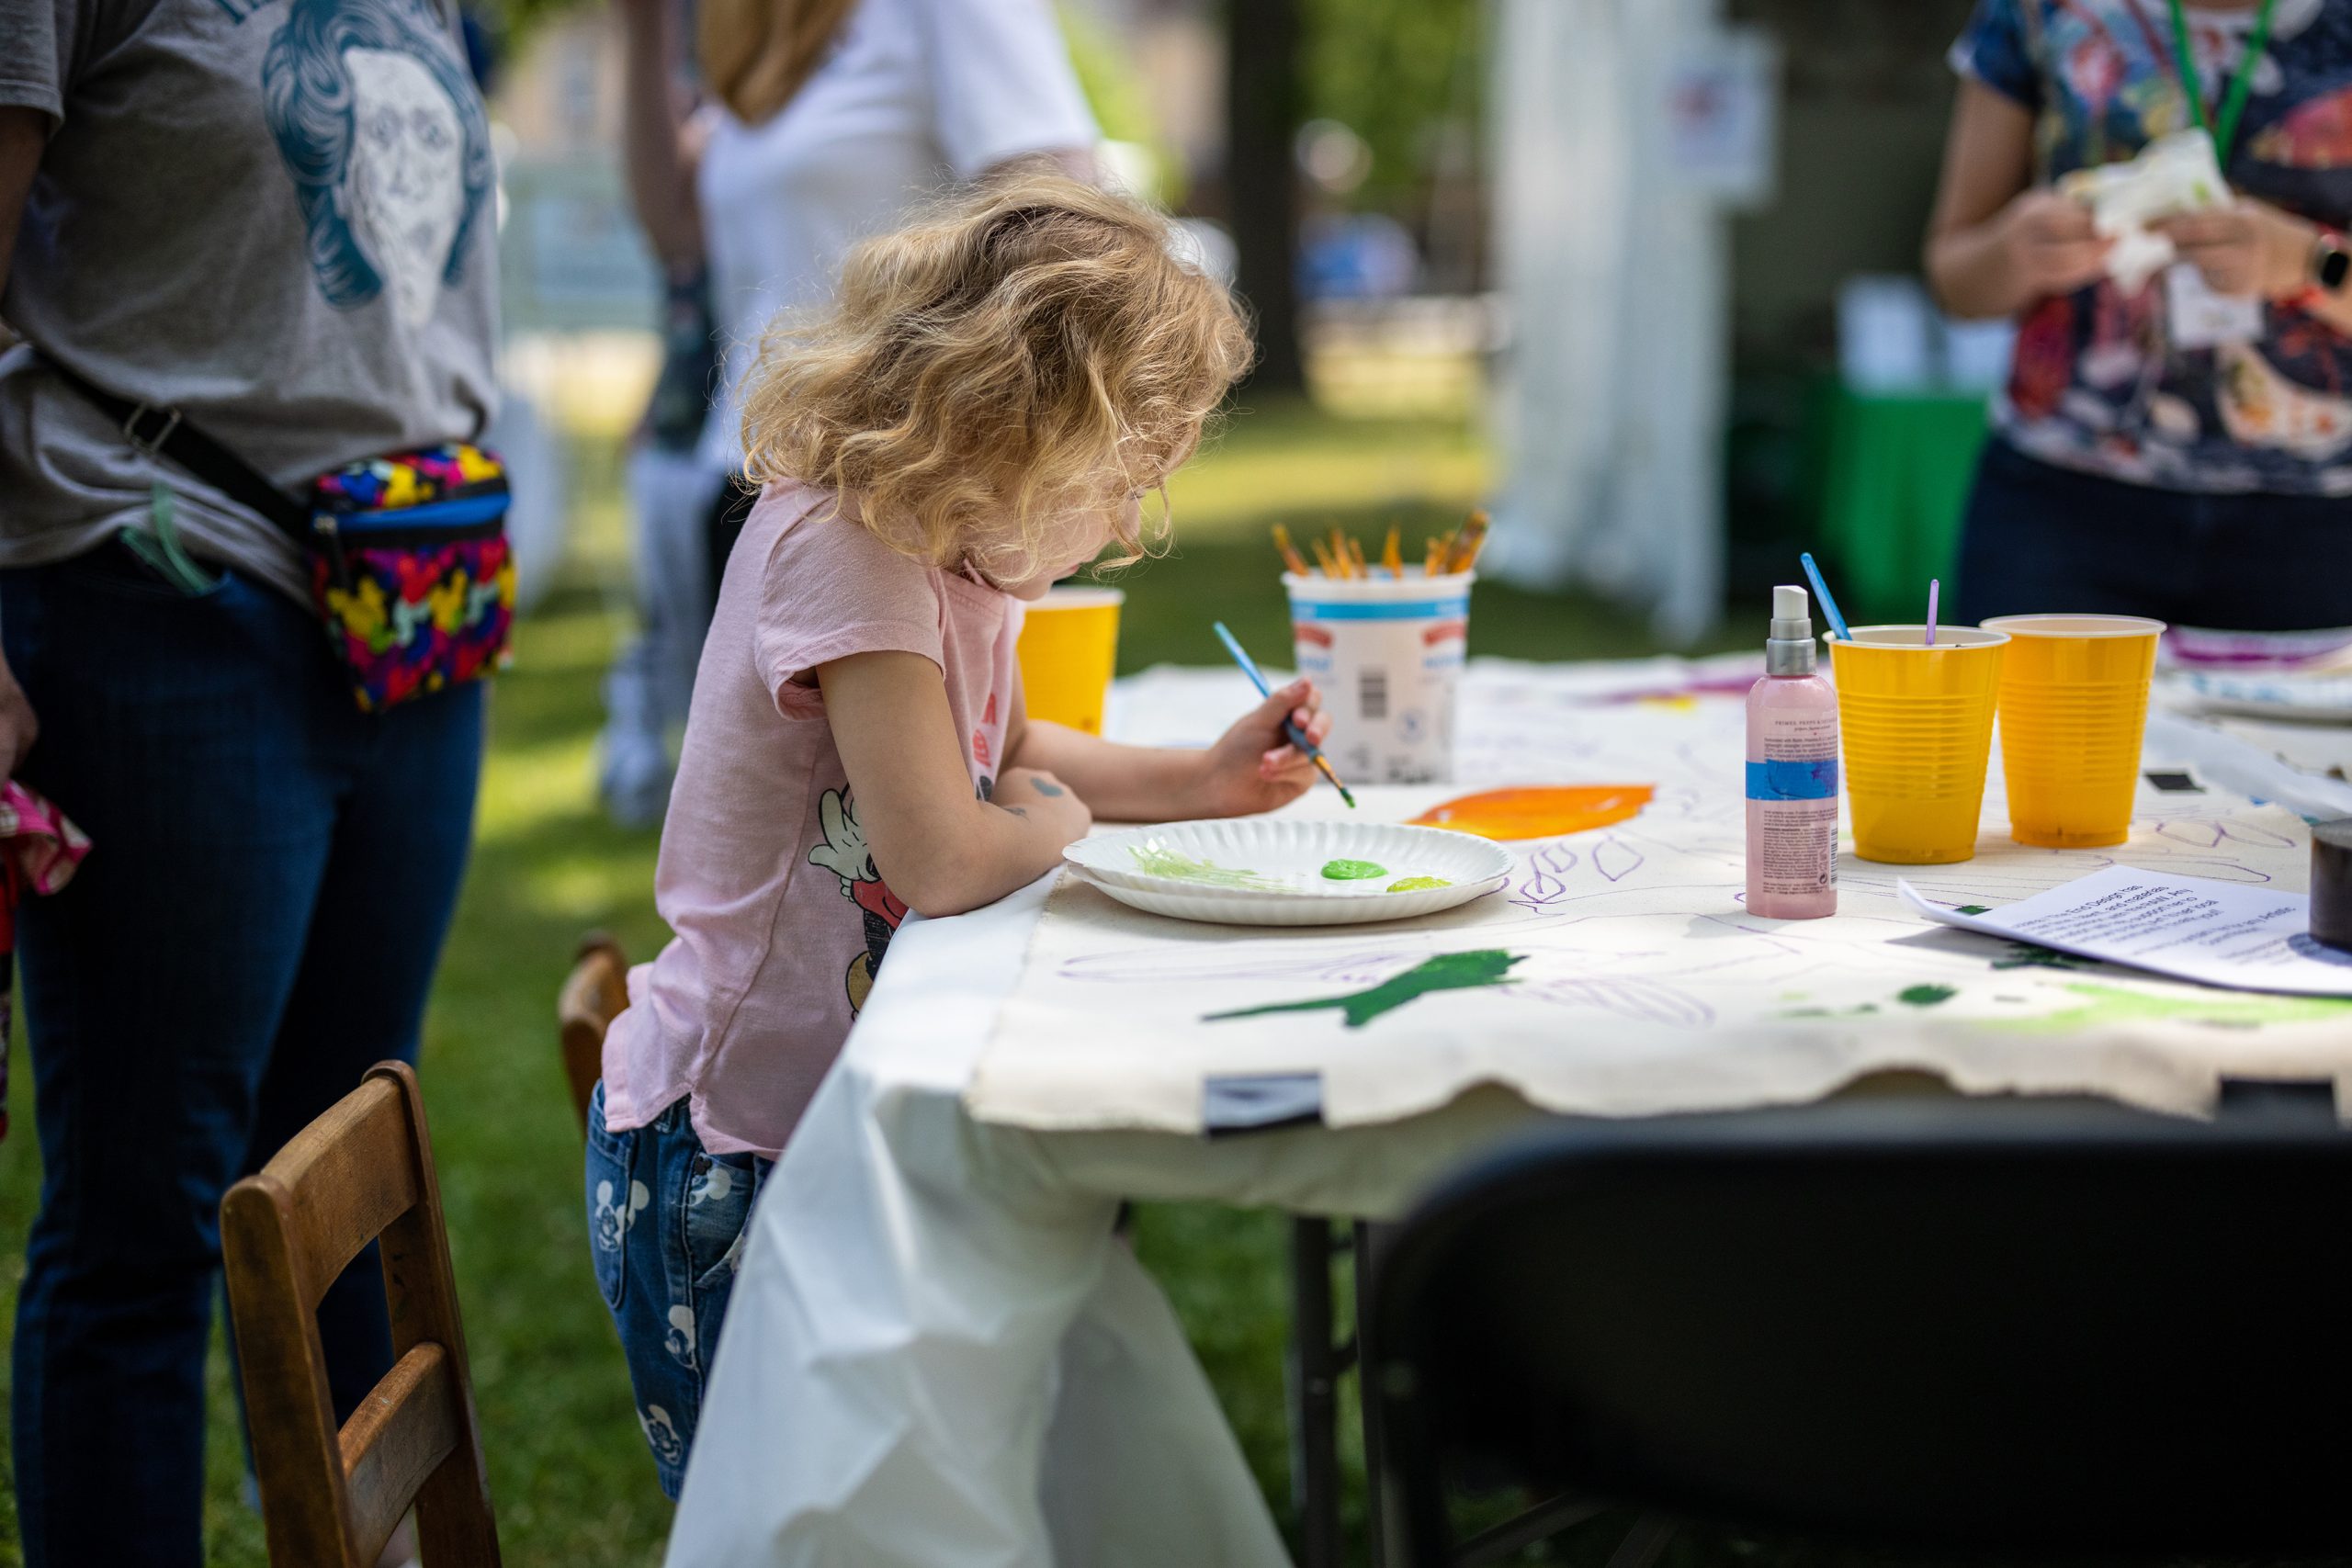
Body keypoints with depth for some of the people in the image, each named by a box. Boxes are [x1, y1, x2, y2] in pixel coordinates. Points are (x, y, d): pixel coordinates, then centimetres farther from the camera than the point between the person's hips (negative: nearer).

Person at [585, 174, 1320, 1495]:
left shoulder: (957, 543, 6)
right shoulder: (840, 548, -23)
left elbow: (1005, 750, 26)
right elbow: (944, 858, -29)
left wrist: (1200, 780, 14)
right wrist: (1055, 820, -8)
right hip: (725, 1163, -9)